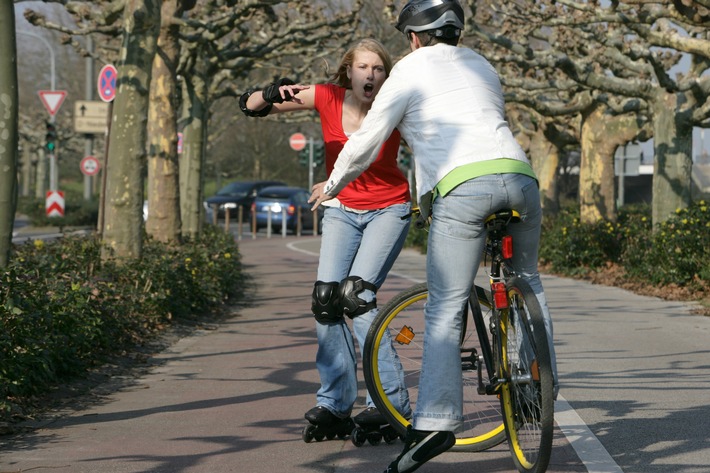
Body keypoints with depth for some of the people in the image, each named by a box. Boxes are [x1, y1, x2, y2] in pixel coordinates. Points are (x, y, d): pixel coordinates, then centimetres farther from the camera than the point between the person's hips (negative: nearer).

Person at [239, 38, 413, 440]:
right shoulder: (328, 99, -12)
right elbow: (250, 106, -12)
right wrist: (273, 95, -32)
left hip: (388, 210, -4)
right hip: (342, 209, 4)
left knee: (356, 295, -21)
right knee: (324, 299, -11)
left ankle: (392, 402, -16)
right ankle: (335, 405, -3)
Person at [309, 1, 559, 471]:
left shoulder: (412, 69, 14)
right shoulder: (483, 67, 29)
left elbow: (366, 142, 14)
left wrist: (332, 184, 30)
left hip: (463, 186, -5)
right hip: (520, 176, 5)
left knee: (445, 310, -5)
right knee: (526, 281, 28)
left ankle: (435, 422, -14)